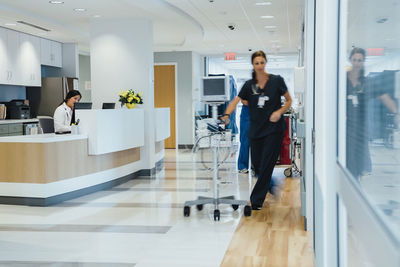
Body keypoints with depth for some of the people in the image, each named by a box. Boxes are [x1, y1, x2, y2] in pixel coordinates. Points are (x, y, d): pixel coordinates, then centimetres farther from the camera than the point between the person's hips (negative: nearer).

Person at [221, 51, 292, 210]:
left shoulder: (277, 81, -1)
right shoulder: (249, 85, 5)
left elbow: (289, 101, 6)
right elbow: (236, 101, -3)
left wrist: (279, 112, -13)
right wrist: (227, 114, -22)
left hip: (274, 128, -3)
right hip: (256, 129, 4)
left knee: (266, 165, -6)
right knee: (257, 165, 9)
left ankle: (256, 201, 3)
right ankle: (268, 186, 39)